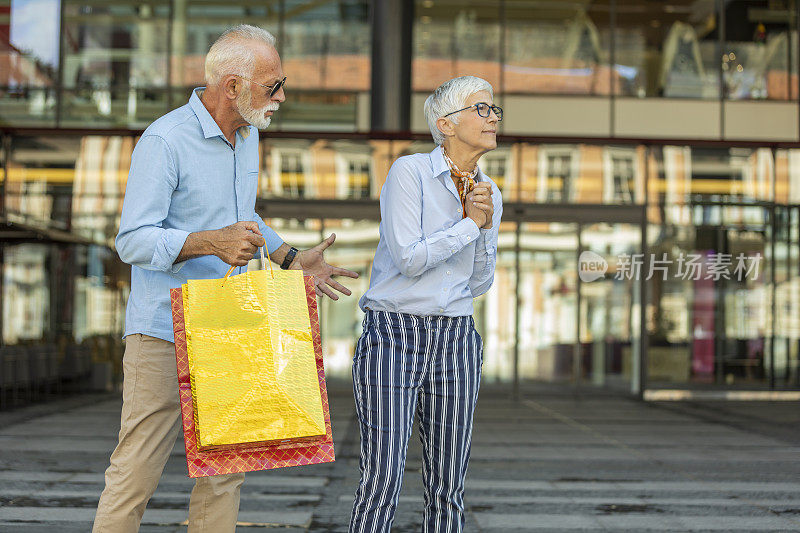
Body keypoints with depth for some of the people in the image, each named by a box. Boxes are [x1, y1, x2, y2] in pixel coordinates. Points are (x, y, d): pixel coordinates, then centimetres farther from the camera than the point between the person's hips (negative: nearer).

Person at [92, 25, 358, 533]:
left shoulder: (248, 135, 12)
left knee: (226, 470, 10)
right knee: (137, 470, -6)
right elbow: (133, 240, -18)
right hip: (165, 333, -7)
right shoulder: (164, 141, -15)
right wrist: (212, 242, -31)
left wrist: (292, 259, 17)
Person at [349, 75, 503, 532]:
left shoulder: (489, 193, 10)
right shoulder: (409, 172, -9)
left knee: (448, 490, 7)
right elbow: (410, 259, -17)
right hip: (393, 337, -6)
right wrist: (470, 222, -10)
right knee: (382, 483, -9)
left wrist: (486, 225, -4)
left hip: (456, 340, 6)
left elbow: (480, 283, 11)